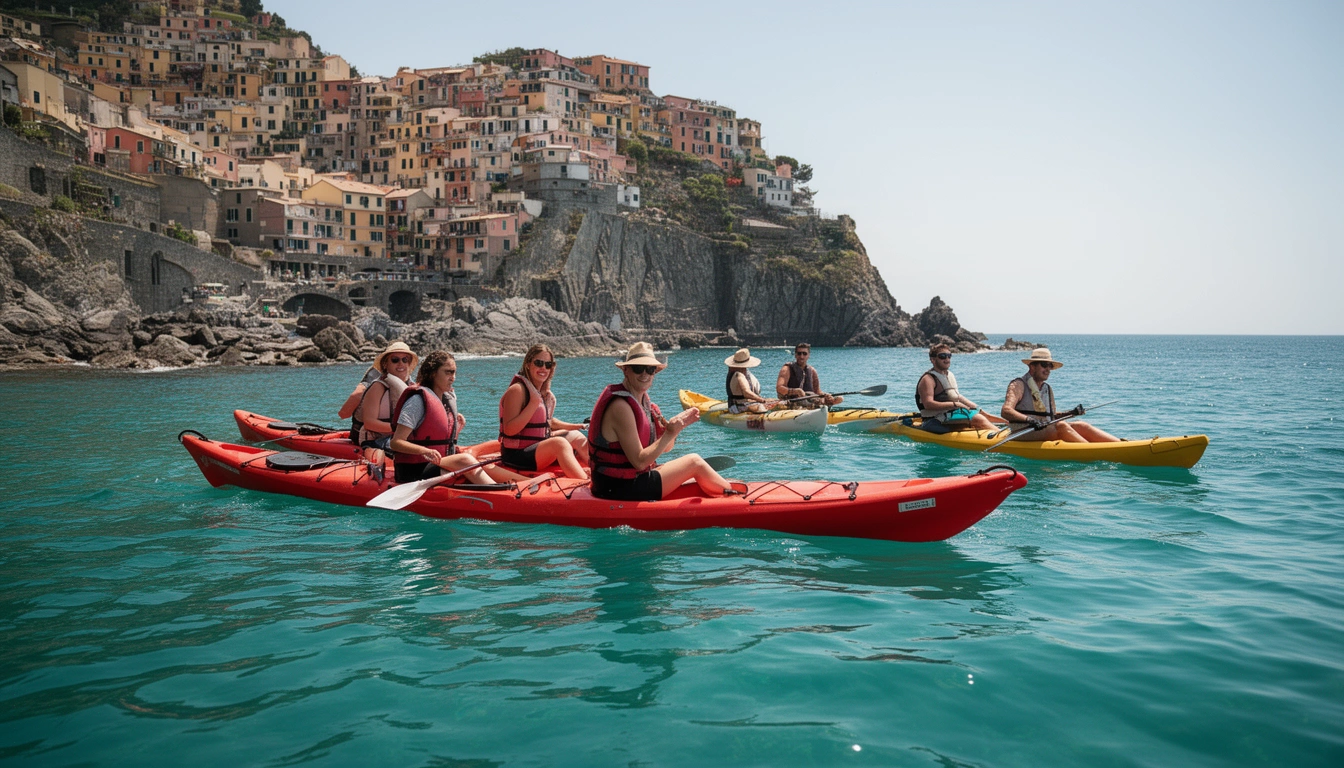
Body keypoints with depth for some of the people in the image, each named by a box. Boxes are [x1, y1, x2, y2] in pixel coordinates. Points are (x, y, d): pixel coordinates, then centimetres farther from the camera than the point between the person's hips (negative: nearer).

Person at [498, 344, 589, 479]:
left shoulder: (545, 393, 11)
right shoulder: (517, 390, -14)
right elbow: (509, 430, -22)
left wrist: (575, 426, 11)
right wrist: (534, 403, -27)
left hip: (538, 450, 9)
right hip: (516, 456, -9)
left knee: (576, 438, 3)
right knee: (559, 443, -30)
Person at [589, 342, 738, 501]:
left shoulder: (643, 400, 7)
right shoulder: (620, 406, -22)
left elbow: (664, 448, 9)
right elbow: (639, 462, -23)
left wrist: (677, 425, -8)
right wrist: (670, 433, -23)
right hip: (619, 490, -9)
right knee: (694, 461, -1)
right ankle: (734, 493, 20)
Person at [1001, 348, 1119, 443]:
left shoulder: (1048, 389, 19)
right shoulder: (1019, 385, -5)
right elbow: (1005, 411, -20)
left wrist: (1070, 413, 8)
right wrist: (1029, 420, -34)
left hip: (1045, 431, 7)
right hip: (1022, 433, -7)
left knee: (1081, 426, -12)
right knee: (1061, 426, -28)